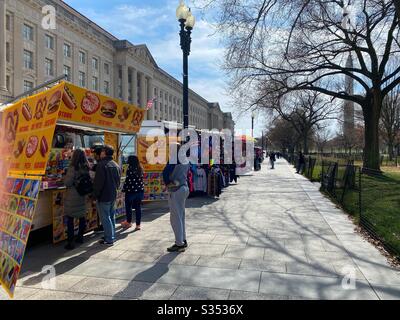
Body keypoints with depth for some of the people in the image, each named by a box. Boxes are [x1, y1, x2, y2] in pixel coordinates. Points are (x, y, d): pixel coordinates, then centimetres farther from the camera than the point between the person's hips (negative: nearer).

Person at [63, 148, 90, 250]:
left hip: (72, 197, -6)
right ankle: (80, 237, 31)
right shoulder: (86, 168, 0)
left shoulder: (73, 168, -16)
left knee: (70, 219, 2)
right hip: (82, 196, 6)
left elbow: (67, 183, -14)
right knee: (82, 217, 17)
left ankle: (70, 242, 5)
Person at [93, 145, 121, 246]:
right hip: (113, 196, 8)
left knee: (105, 218, -1)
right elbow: (118, 181, 16)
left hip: (104, 197, -8)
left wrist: (96, 194, -9)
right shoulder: (116, 165, 10)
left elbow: (98, 182, -19)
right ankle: (112, 237, 25)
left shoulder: (102, 165, -16)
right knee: (111, 217, 16)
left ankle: (109, 240, 4)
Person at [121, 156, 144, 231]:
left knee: (128, 206, 13)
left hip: (131, 190, -5)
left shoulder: (130, 168, -12)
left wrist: (124, 189, -4)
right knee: (138, 207, 7)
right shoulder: (140, 168, 7)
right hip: (140, 190, 6)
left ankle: (129, 222, 24)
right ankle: (138, 225, 8)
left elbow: (128, 180, -13)